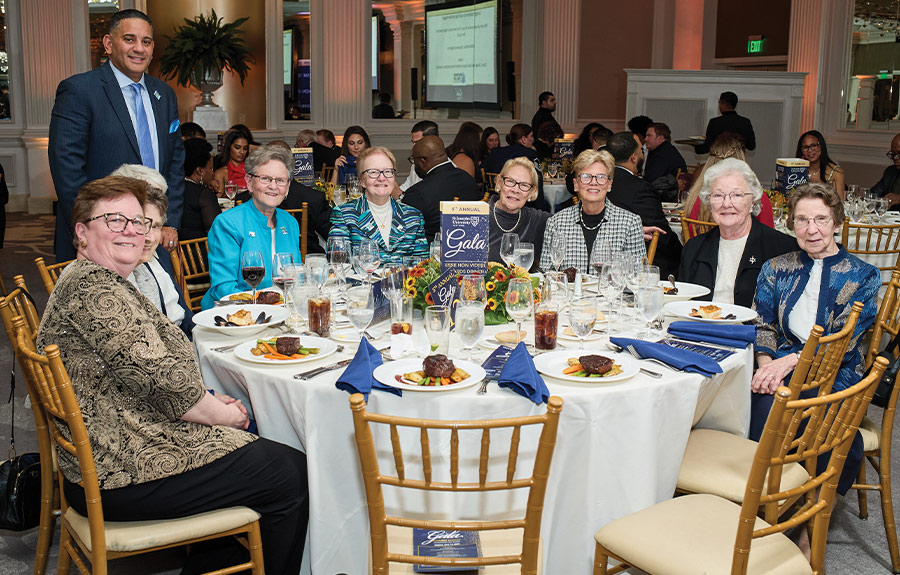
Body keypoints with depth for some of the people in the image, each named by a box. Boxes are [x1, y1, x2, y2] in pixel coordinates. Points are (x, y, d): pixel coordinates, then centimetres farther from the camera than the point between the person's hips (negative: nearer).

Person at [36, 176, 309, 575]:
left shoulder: (82, 280, 14)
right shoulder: (96, 290, -20)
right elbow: (161, 380, -24)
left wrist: (210, 403, 5)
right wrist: (221, 413, -8)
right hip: (126, 476, -11)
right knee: (294, 474, -3)